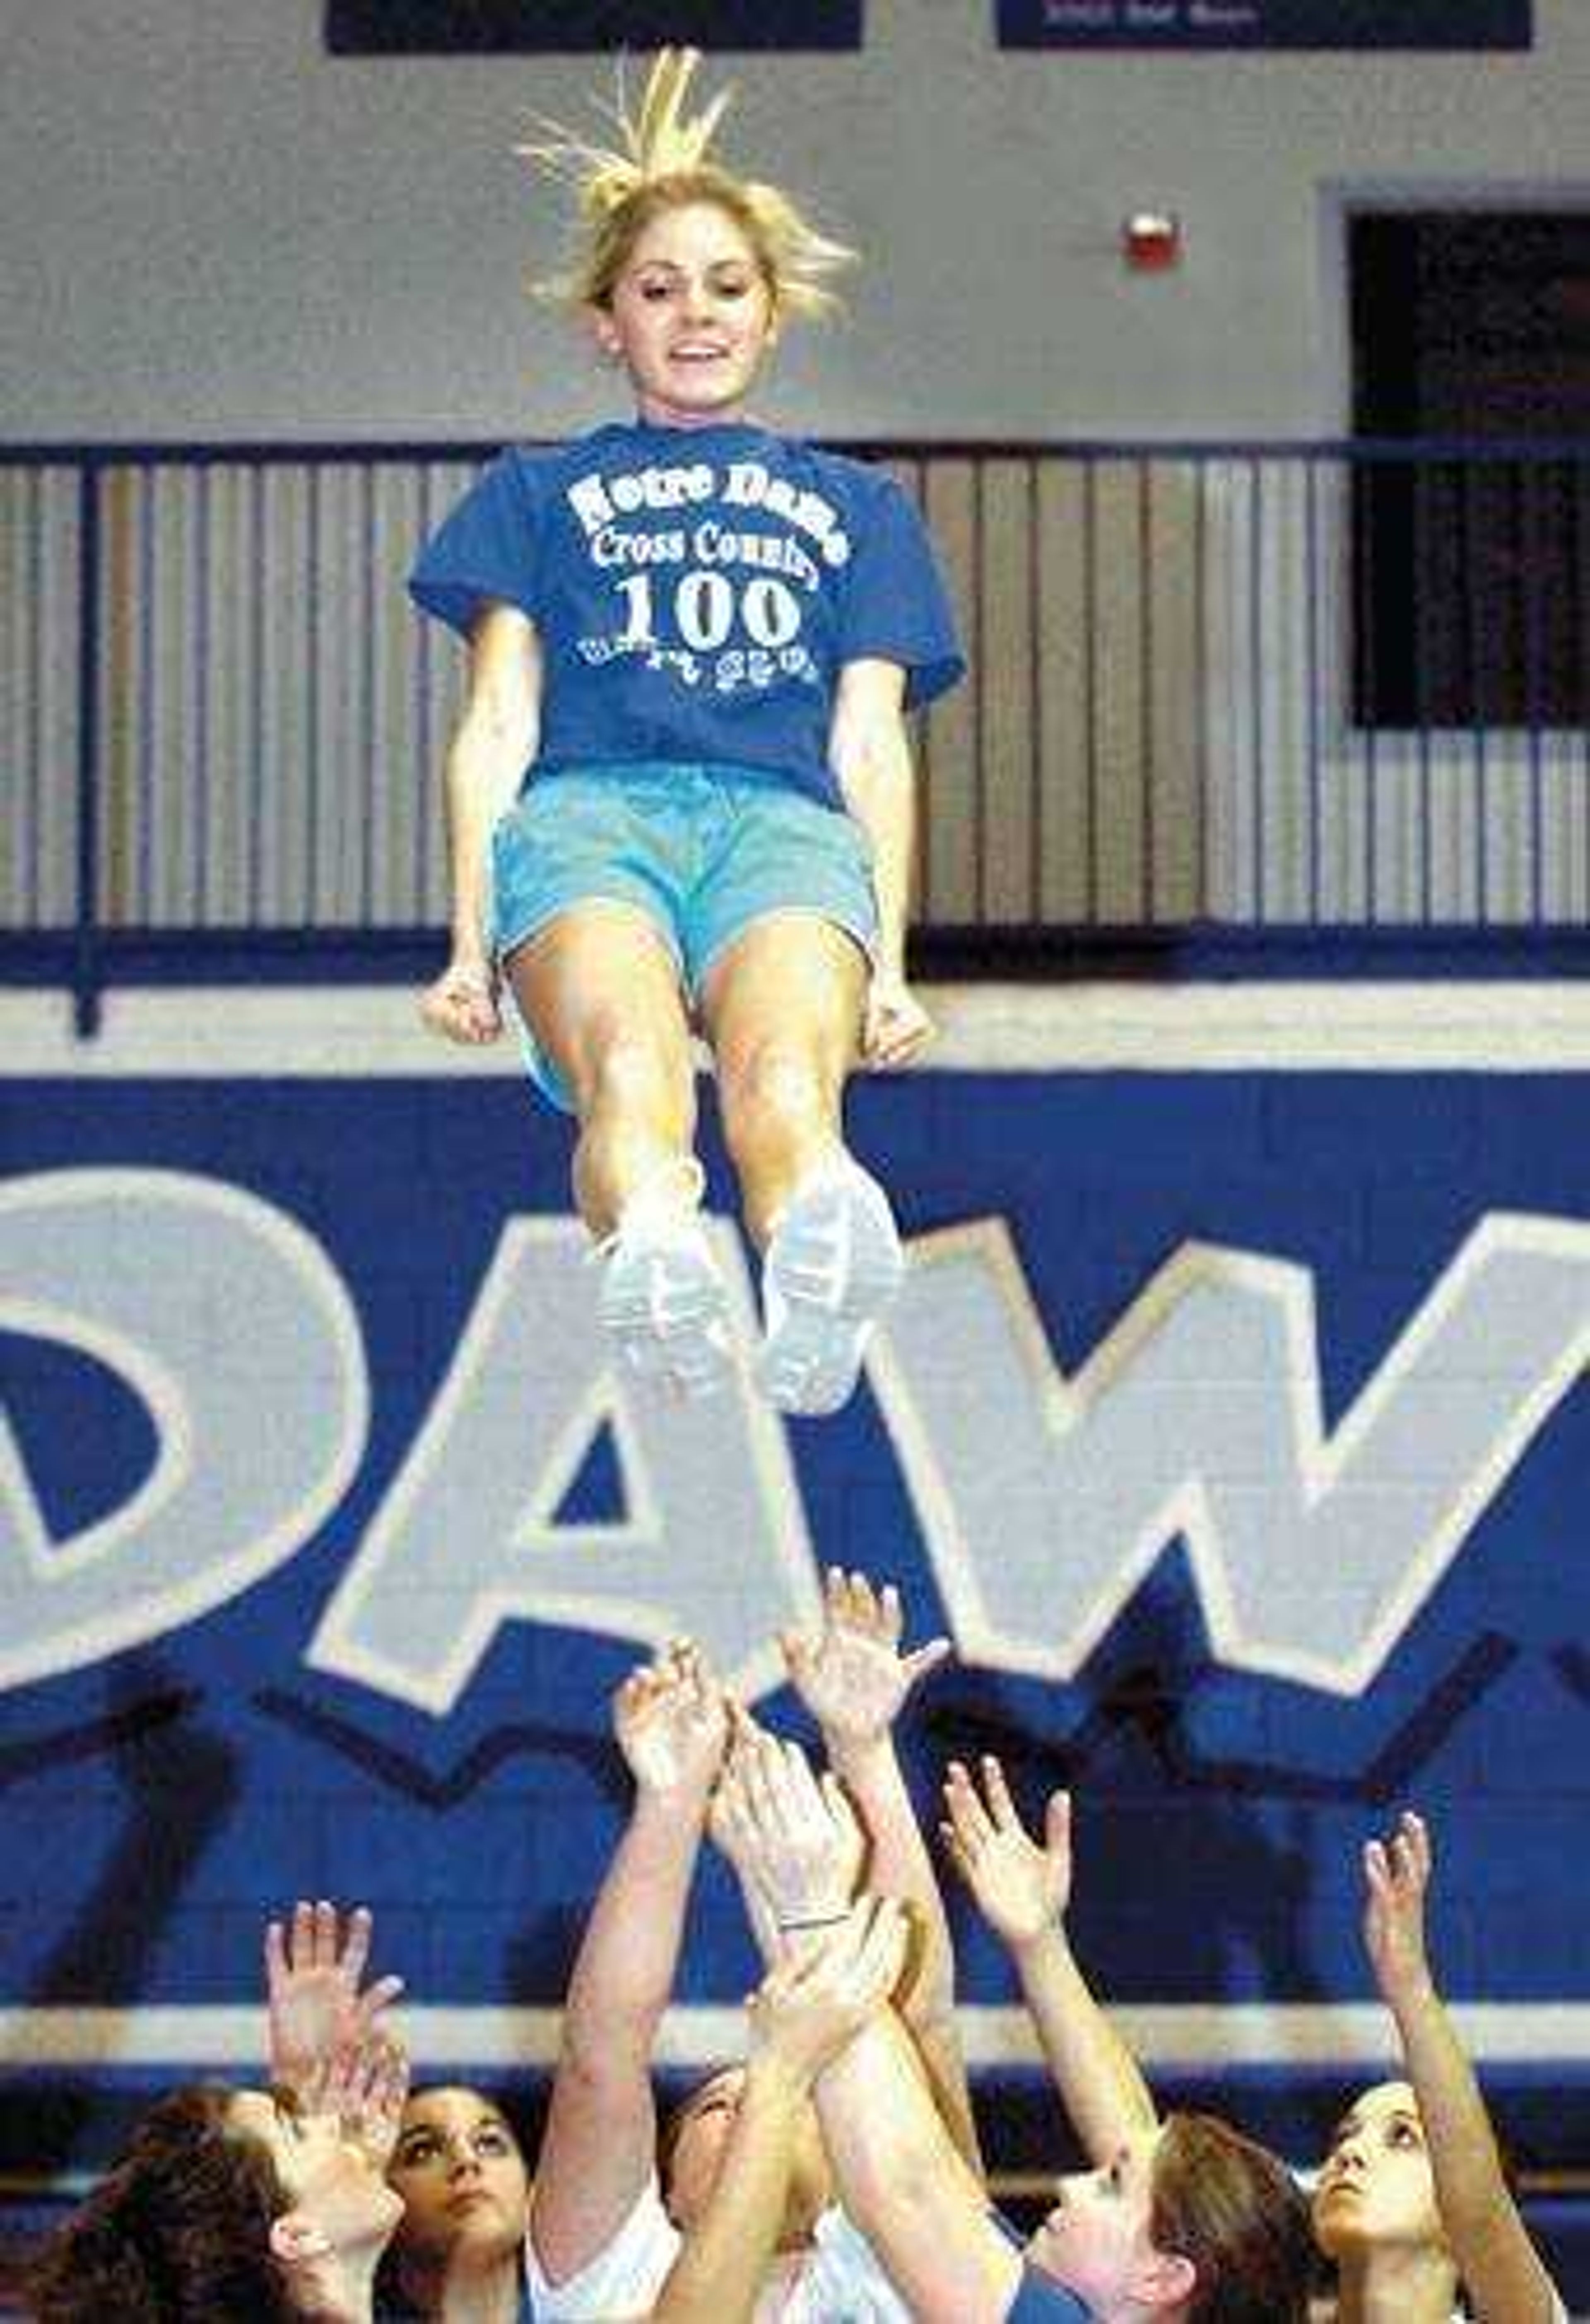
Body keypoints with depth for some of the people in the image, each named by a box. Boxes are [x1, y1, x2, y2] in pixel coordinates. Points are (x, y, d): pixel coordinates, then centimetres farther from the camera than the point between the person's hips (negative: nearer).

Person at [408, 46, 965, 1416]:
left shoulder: (857, 507, 35)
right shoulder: (539, 495, 33)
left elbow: (870, 745, 21)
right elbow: (499, 726, 19)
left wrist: (891, 963, 4)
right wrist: (473, 943, 3)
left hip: (786, 819, 0)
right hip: (587, 805, 0)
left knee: (784, 1065, -40)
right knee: (628, 1063, -40)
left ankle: (821, 1270, -73)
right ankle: (656, 1267, -73)